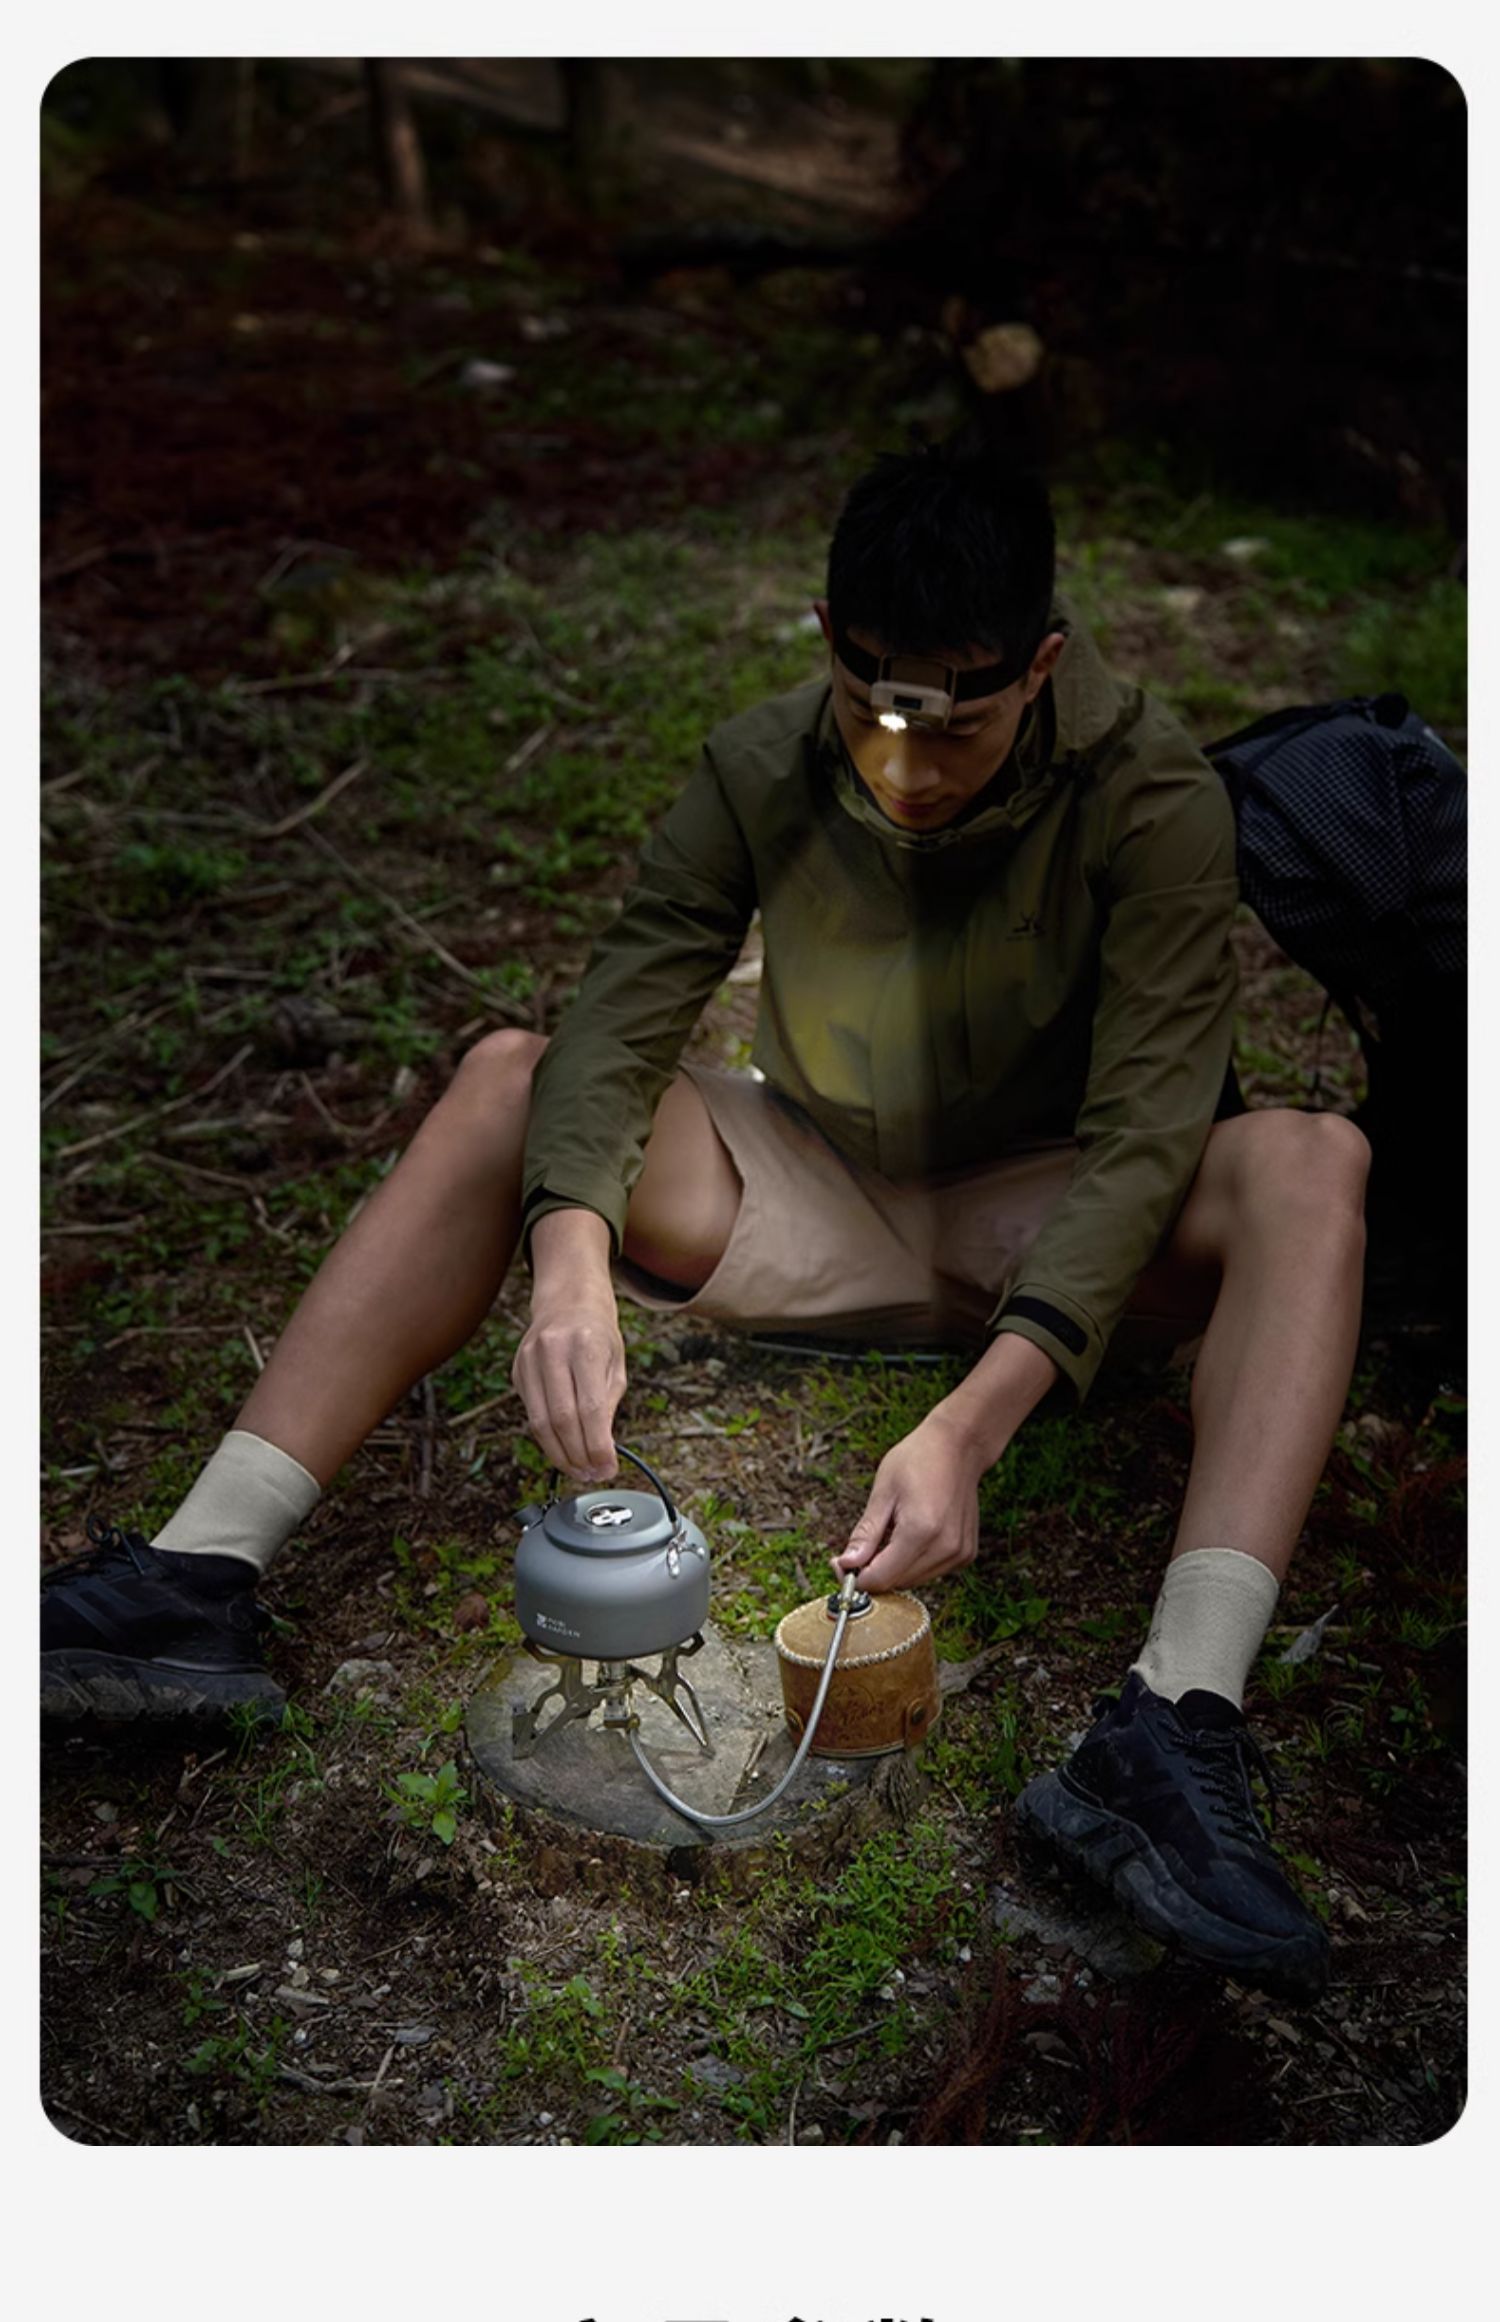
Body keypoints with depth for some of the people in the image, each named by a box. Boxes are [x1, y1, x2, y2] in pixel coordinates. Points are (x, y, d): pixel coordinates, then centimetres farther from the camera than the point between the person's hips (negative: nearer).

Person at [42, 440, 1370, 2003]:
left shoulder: (1152, 801, -19)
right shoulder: (763, 772, -12)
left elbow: (1142, 1135, -28)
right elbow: (615, 1029, -20)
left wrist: (970, 1427, -42)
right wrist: (571, 1253, -42)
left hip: (1036, 1235, -1)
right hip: (813, 1211, 2)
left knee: (1310, 1161, -30)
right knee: (508, 1076, -20)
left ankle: (1171, 1729, -44)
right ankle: (198, 1581, -26)